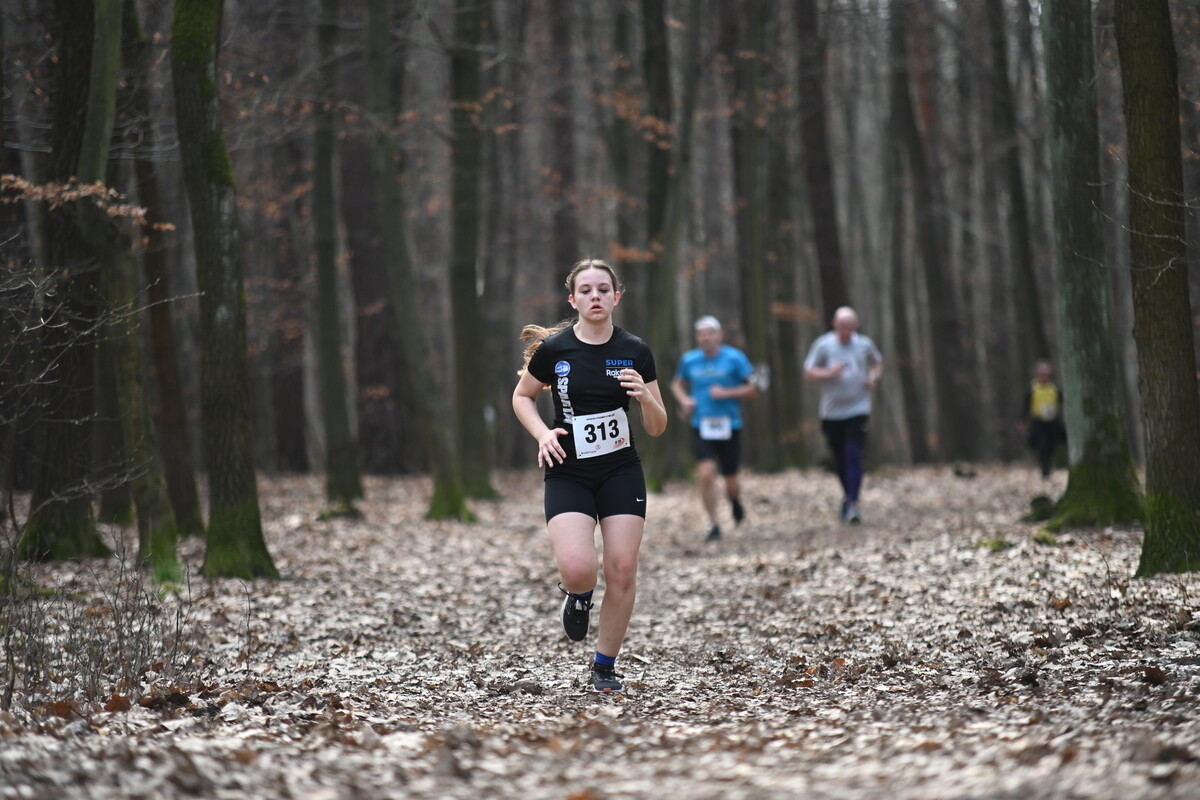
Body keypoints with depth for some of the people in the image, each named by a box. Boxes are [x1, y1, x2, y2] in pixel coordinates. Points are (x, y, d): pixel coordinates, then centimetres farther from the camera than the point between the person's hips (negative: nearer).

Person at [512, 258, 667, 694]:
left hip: (621, 473, 2)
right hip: (568, 474, -2)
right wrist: (542, 433, -7)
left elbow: (657, 427, 2)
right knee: (577, 570, -20)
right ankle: (578, 595, 19)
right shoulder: (553, 349, -5)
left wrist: (644, 396, -18)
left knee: (622, 570, -4)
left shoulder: (635, 352, -2)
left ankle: (605, 665, 15)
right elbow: (522, 397, 12)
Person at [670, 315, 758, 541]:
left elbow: (753, 388, -2)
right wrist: (684, 399, 0)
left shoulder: (734, 358, -4)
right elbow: (677, 384, 21)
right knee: (706, 474, -17)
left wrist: (726, 393, -15)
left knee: (731, 483, 6)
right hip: (701, 428, 1)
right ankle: (713, 525, -5)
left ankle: (735, 502, 43)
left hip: (729, 427, -1)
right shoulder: (689, 360, 4)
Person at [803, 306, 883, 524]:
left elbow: (877, 362, 21)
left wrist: (874, 377, 0)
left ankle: (853, 503, -16)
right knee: (839, 459, 10)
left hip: (858, 410, -1)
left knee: (854, 455, -14)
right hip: (832, 412, 1)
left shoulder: (864, 344, 2)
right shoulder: (823, 345, -4)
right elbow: (808, 371, -2)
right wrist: (829, 373, -20)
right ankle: (847, 495, 33)